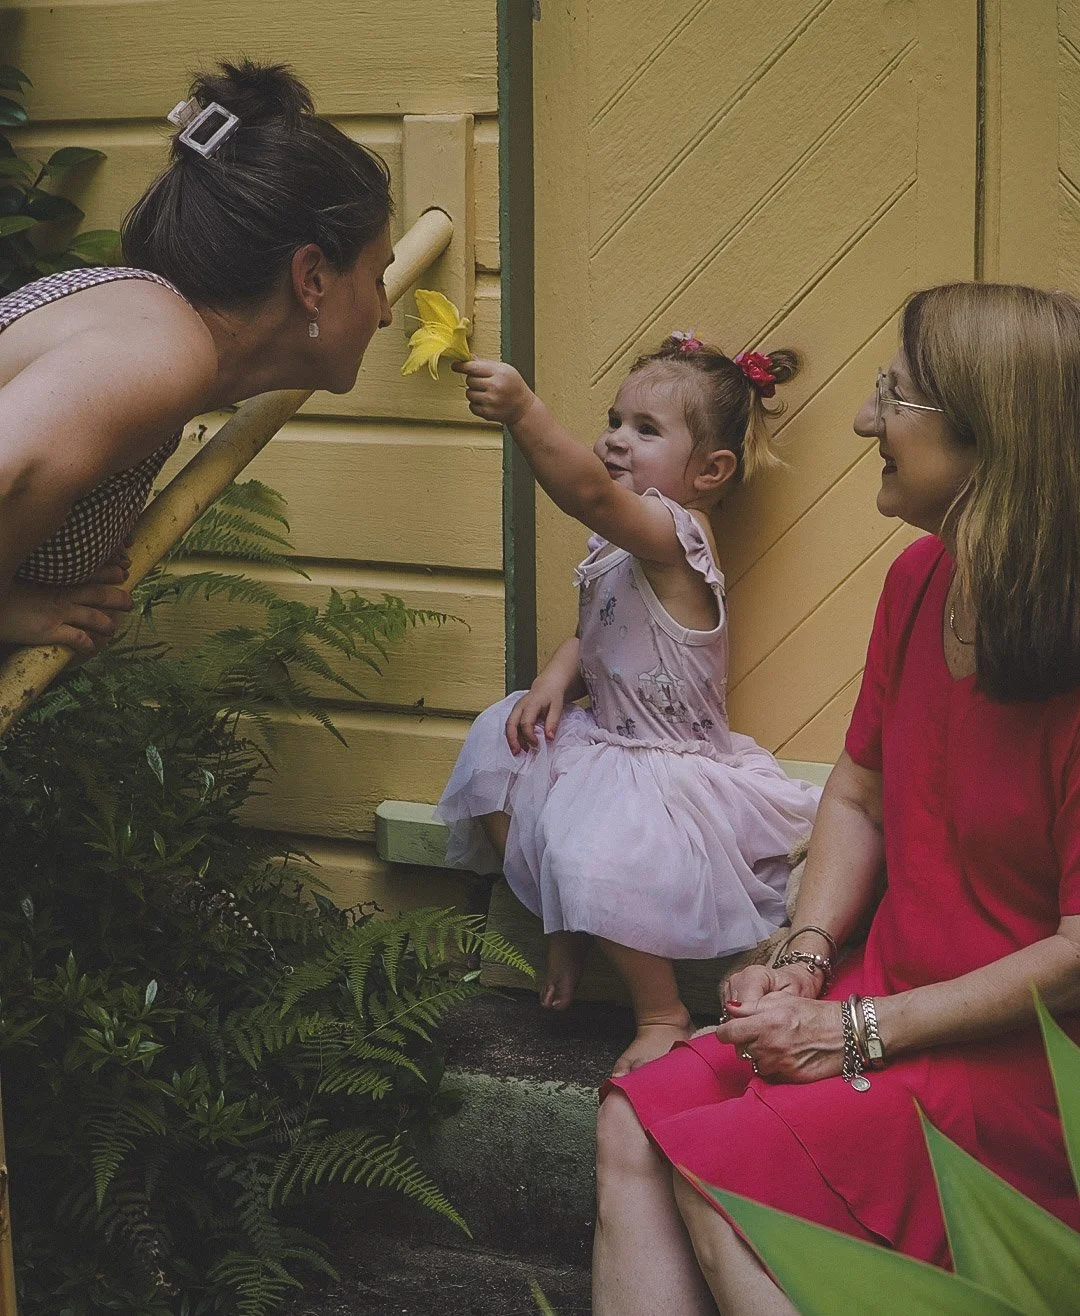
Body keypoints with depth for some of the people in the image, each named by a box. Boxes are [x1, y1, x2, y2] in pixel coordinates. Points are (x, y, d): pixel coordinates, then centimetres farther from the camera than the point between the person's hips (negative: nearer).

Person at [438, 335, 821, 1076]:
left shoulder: (674, 534, -21)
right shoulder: (618, 546, 8)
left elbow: (590, 492, -42)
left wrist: (524, 413, -56)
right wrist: (557, 677, -1)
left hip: (673, 770, -10)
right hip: (608, 740, 10)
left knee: (599, 855, -31)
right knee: (499, 750, 5)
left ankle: (663, 1014, -6)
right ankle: (563, 932, 16)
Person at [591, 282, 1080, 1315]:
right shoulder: (918, 579, 2)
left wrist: (858, 1033, -17)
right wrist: (805, 959, -1)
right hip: (897, 995, 8)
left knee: (718, 1163, -21)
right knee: (636, 1124, -8)